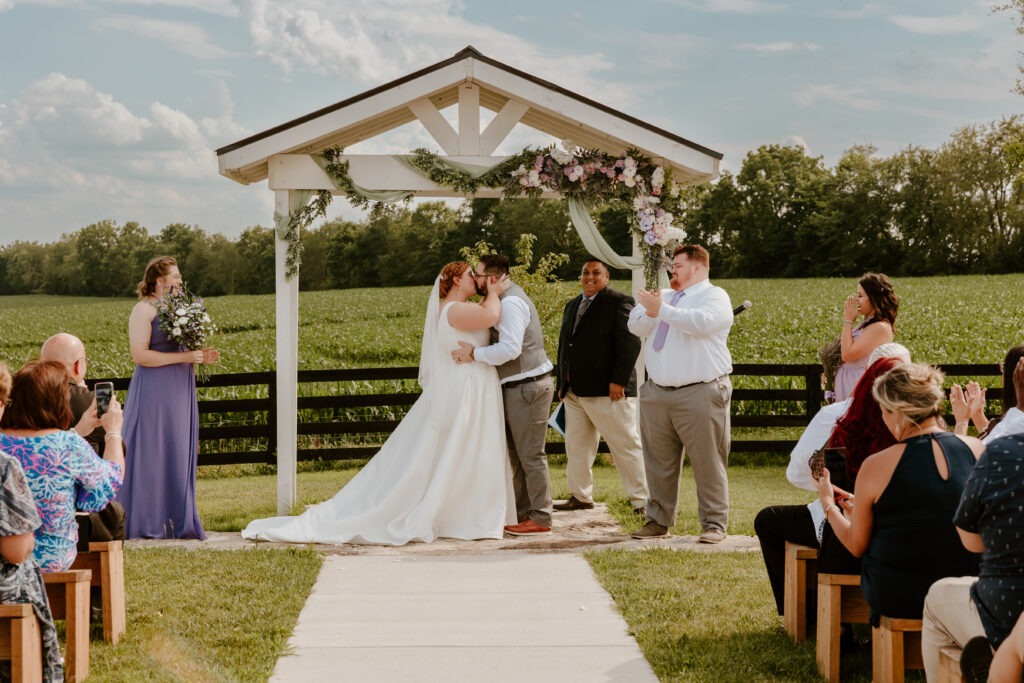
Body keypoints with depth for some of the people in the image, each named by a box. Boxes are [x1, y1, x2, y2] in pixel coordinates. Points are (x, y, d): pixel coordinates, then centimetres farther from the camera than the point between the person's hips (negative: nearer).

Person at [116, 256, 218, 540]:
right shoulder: (144, 309, -8)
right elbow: (139, 354, -17)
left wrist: (199, 356, 6)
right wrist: (183, 357, -19)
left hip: (178, 394, 8)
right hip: (154, 393, -8)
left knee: (179, 456, 7)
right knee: (150, 455, -5)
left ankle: (178, 521, 10)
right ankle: (146, 522, 0)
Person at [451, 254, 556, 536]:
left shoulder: (510, 302, -17)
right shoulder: (506, 299, 16)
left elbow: (510, 348, -26)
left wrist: (474, 354, -21)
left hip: (527, 386, -11)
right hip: (518, 386, 11)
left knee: (530, 455, -5)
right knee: (518, 454, 15)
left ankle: (540, 518, 0)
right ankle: (523, 513, 23)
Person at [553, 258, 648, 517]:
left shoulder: (619, 302, -6)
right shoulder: (572, 306, 19)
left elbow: (630, 343, -14)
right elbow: (563, 345, 22)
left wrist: (619, 381, -19)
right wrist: (562, 383, 15)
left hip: (608, 390, -8)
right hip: (574, 391, 8)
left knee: (626, 446, -4)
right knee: (576, 446, 11)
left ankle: (642, 500, 0)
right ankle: (581, 496, 22)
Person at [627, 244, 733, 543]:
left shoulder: (715, 296, -1)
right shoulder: (664, 296, 18)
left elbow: (701, 322, -21)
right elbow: (636, 326, 9)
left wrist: (662, 310, -20)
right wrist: (649, 310, -11)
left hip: (700, 394, -6)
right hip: (657, 392, 6)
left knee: (708, 462, -3)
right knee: (659, 462, 11)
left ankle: (714, 524, 4)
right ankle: (658, 520, 20)